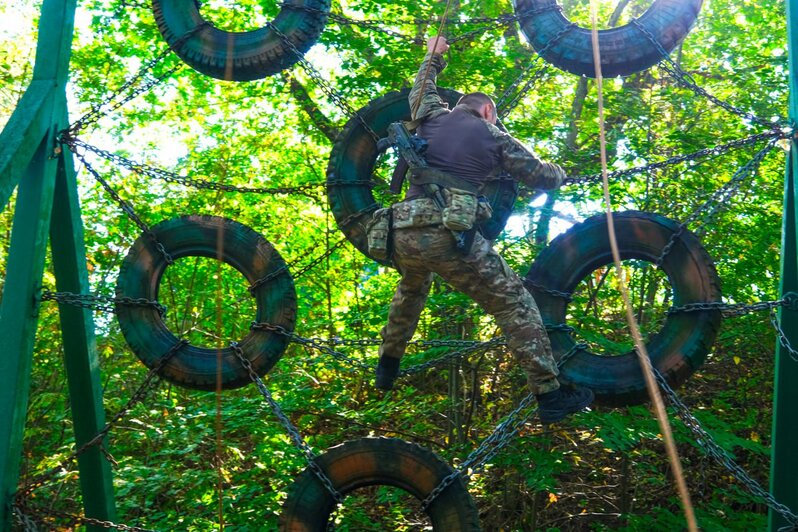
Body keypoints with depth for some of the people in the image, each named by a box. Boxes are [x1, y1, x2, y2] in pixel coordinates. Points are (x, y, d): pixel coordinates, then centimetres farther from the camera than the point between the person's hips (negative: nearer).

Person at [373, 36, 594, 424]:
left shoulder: (433, 118, 19)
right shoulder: (494, 138, 11)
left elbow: (421, 93, 43)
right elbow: (544, 177, 15)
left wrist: (432, 59, 60)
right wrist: (558, 173, 38)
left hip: (402, 233, 5)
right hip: (449, 234, -5)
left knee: (412, 289, 36)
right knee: (514, 304, 3)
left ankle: (387, 368, 42)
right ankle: (550, 395, -1)